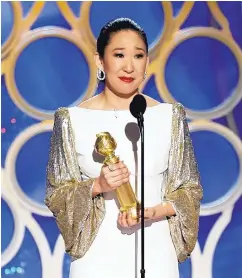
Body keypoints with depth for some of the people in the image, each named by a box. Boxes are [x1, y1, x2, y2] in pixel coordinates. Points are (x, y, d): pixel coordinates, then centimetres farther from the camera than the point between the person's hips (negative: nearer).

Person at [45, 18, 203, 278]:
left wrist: (154, 212, -14)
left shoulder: (170, 117, -1)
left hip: (154, 254, 1)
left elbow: (190, 190, 3)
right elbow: (56, 193, 0)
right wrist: (97, 186, -17)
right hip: (96, 255, -1)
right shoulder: (73, 120, -3)